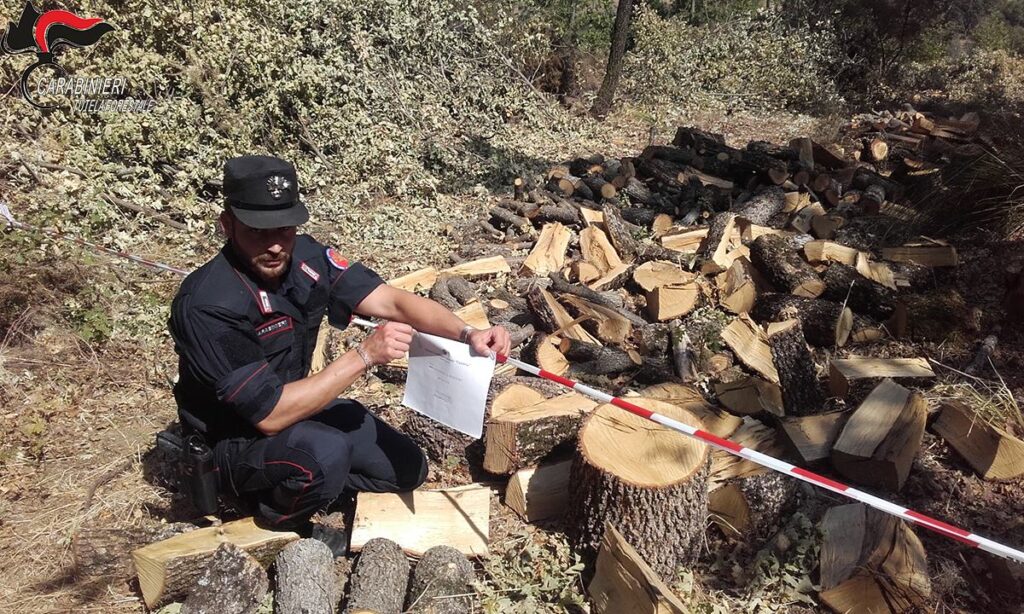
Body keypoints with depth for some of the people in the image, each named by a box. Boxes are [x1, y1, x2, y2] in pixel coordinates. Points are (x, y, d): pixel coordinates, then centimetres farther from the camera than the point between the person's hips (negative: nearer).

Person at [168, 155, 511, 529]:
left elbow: (392, 301, -14)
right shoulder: (207, 305, -31)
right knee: (325, 455, -36)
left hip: (294, 404, 6)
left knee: (408, 469, 5)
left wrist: (467, 334, -30)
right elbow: (271, 416, -32)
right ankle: (273, 512, -3)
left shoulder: (305, 257, -13)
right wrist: (365, 355, -35)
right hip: (236, 440, -6)